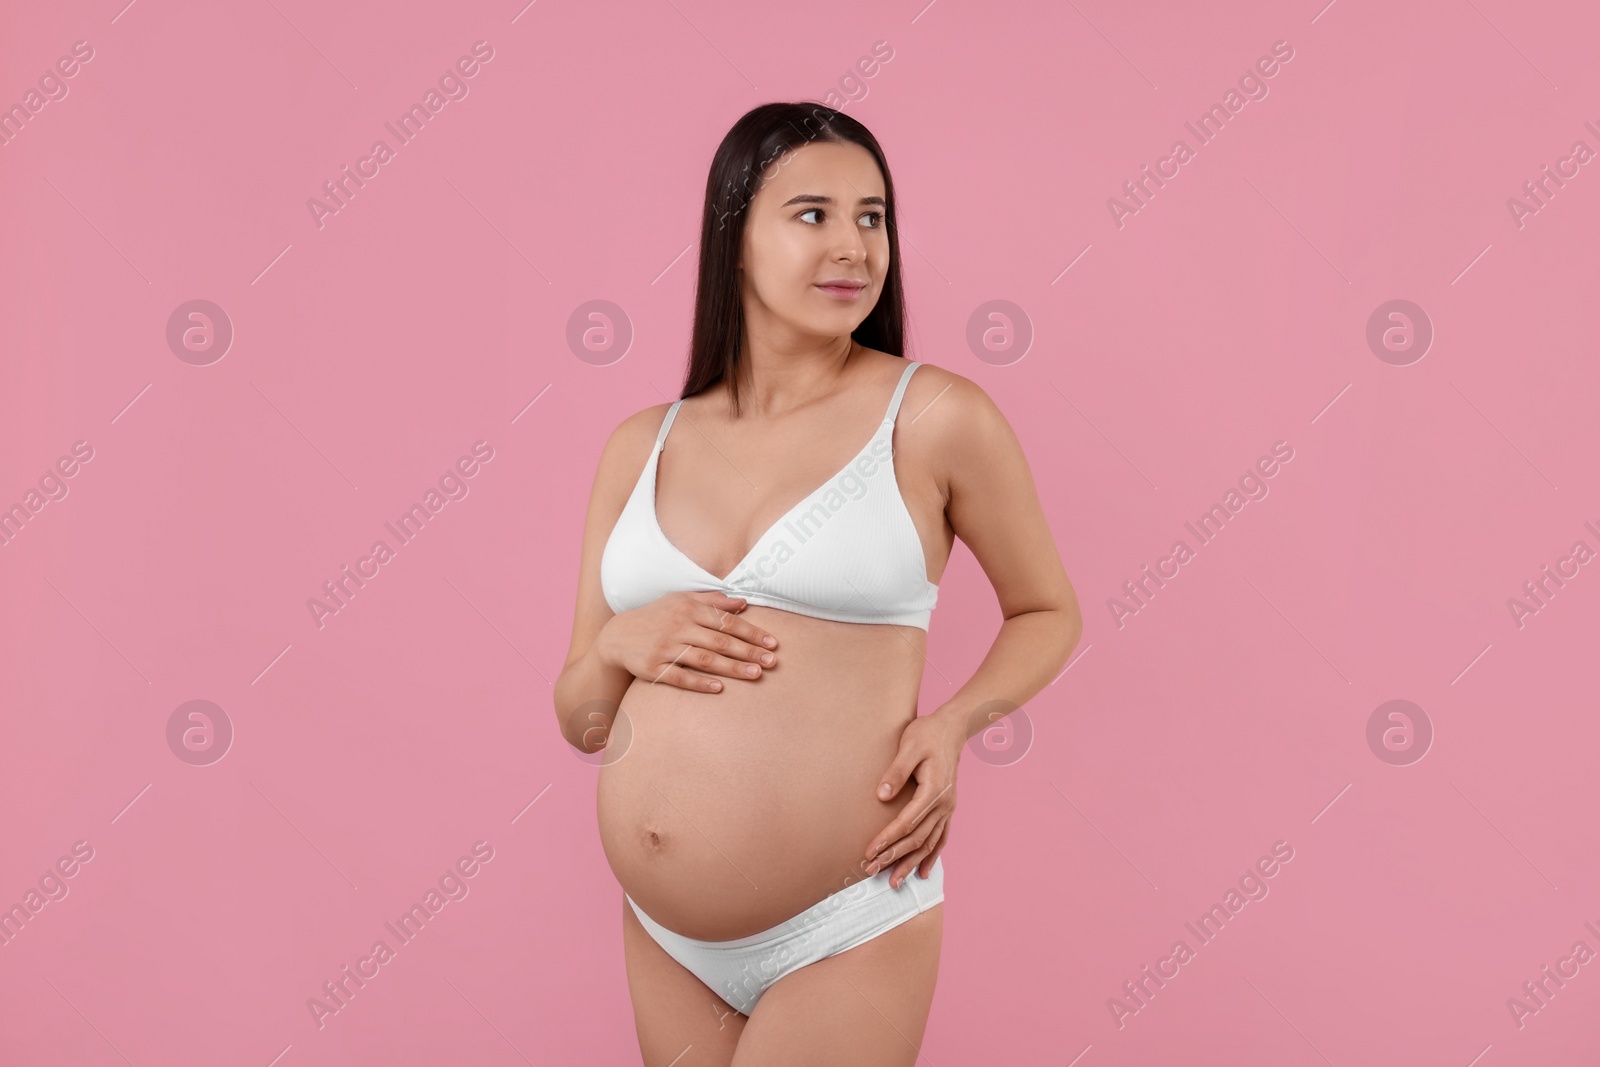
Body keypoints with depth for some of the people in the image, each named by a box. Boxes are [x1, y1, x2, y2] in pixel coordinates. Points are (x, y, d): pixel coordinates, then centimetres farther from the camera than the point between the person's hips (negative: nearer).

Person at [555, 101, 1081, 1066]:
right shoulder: (643, 445, 4)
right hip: (664, 937, 4)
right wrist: (619, 646, -12)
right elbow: (581, 722, 9)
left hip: (845, 937, -4)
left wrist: (954, 721, -11)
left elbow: (1048, 611, 7)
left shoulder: (935, 417, -7)